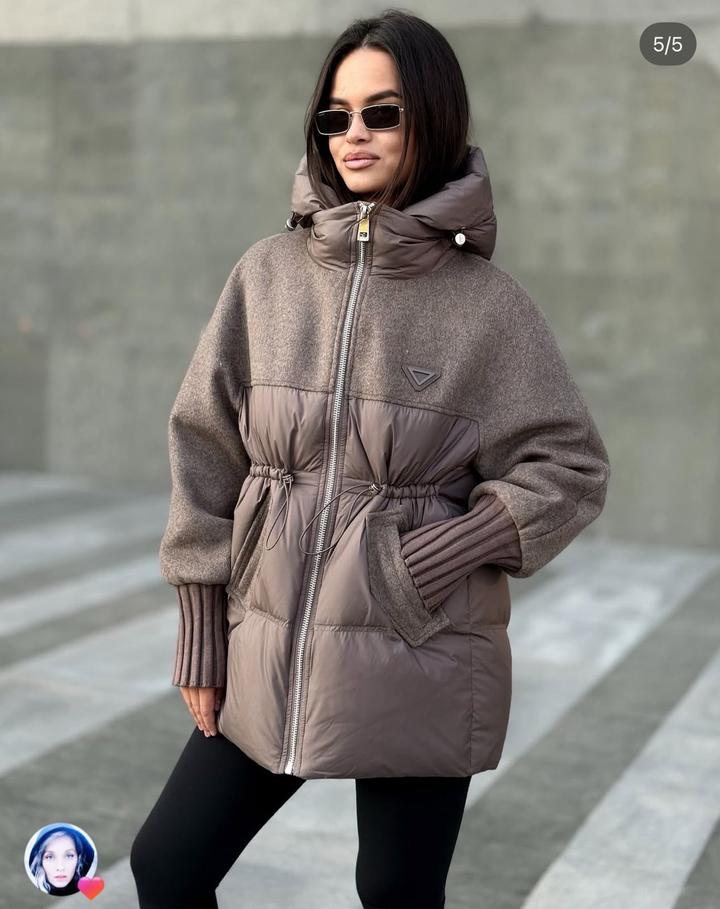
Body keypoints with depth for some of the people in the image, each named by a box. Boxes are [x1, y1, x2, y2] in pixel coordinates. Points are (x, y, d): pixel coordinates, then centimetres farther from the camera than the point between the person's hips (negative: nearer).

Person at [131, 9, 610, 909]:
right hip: (267, 655, 3)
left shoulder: (485, 301, -5)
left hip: (421, 666, -3)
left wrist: (428, 565, -15)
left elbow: (570, 467, -4)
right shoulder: (269, 273, 1)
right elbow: (205, 452, 4)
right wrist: (201, 633, 3)